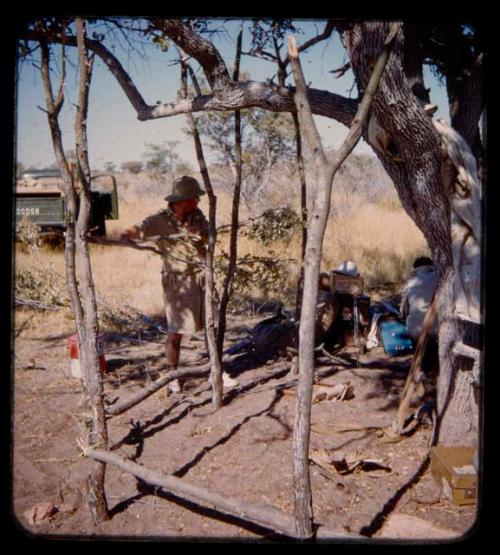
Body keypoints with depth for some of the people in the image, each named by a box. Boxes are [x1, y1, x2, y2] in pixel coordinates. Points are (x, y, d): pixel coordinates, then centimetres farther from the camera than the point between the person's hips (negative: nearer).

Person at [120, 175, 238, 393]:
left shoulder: (197, 215, 2)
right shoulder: (160, 220, -14)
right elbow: (139, 229, -28)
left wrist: (199, 235, -21)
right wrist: (126, 234, -52)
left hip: (202, 277, 5)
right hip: (177, 281, -5)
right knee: (176, 331, -1)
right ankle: (172, 377, 16)